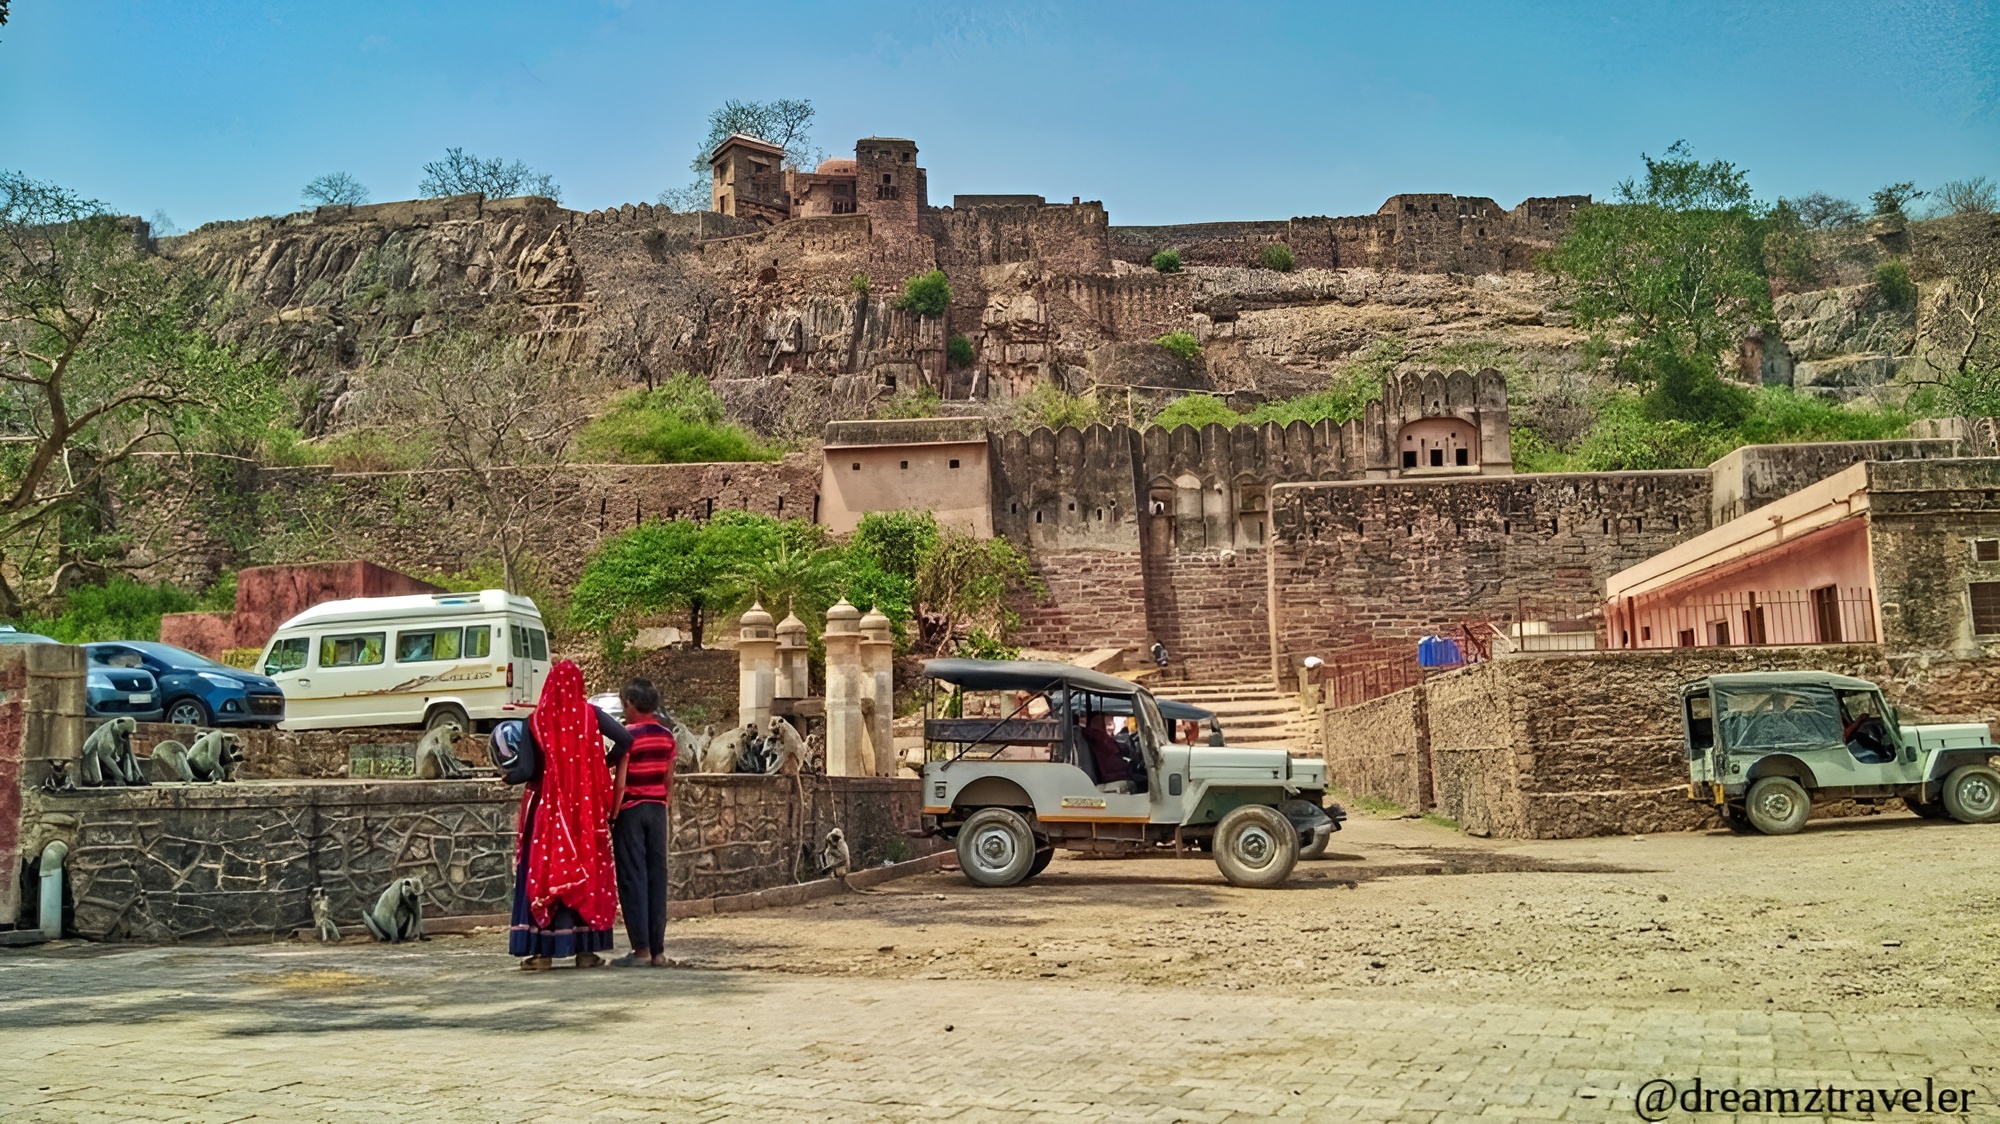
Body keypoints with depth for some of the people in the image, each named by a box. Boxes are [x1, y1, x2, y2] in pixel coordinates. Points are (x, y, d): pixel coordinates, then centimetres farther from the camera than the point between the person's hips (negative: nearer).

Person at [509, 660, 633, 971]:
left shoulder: (537, 720, -5)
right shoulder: (590, 715, -2)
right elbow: (625, 740, -11)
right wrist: (604, 764, 4)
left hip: (547, 807, -1)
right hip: (585, 808, 1)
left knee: (542, 872, 4)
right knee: (586, 872, 7)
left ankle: (541, 950, 3)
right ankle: (585, 950, 8)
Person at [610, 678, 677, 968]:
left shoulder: (628, 735, -10)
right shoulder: (667, 736, 6)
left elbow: (620, 783, -13)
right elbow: (669, 780, 9)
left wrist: (611, 816, -7)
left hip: (631, 811, -5)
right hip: (657, 809, 5)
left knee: (633, 877, -2)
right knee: (657, 875, 6)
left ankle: (642, 949, -4)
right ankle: (658, 949, 7)